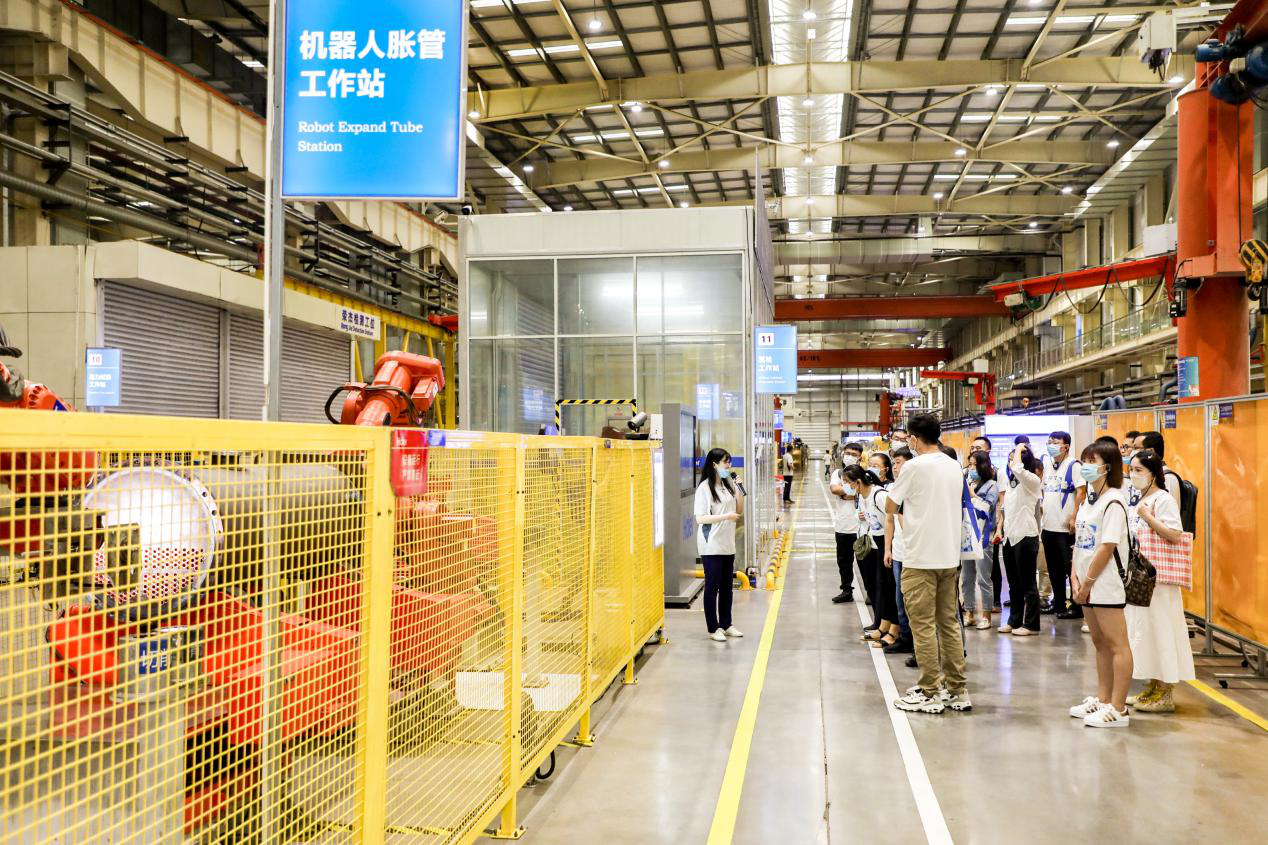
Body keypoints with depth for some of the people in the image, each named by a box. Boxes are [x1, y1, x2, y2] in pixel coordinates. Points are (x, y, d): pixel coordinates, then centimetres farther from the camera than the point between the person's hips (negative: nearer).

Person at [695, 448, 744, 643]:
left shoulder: (729, 485, 8)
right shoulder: (705, 487, -11)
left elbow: (740, 512, 13)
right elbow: (700, 518, -16)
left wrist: (739, 491, -1)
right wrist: (726, 516, -22)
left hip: (728, 544, 7)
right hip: (711, 546, -7)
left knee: (727, 586, 14)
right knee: (712, 587, 1)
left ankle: (726, 625, 25)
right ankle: (713, 629, 9)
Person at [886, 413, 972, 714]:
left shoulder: (914, 466, -11)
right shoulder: (954, 466, 9)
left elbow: (890, 506, -3)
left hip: (921, 557, -7)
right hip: (950, 555, 7)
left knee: (924, 625, -1)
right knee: (949, 623, 12)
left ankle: (929, 693, 3)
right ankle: (958, 690, 15)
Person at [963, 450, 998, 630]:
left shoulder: (991, 485, -1)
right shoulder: (967, 484, 13)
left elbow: (986, 508, -11)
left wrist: (971, 493, -9)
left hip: (982, 537, -5)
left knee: (983, 578, -3)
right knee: (966, 578, 10)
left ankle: (986, 615, 6)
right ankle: (969, 613, 18)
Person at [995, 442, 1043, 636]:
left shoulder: (1033, 481, -10)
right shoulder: (1012, 483, 14)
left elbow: (1017, 469, -31)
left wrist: (1019, 449, -16)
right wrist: (1000, 528, 14)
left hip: (1026, 536, -8)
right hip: (1010, 536, 8)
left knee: (1028, 583, -1)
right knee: (1013, 583, 14)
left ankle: (1031, 624, 6)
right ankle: (1014, 620, 22)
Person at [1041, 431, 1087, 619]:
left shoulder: (1073, 465, -8)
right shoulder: (1046, 463, 12)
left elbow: (1081, 492, -14)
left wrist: (1074, 517, -19)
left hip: (1066, 526, -7)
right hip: (1048, 525, 7)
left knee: (1071, 567, -1)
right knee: (1054, 569, 14)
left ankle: (1077, 607, 7)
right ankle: (1058, 605, 24)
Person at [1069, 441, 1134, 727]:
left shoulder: (1114, 502, -13)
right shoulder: (1089, 499, 13)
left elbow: (1107, 548, -17)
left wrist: (1087, 583, -13)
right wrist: (1076, 577, 4)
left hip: (1106, 584, -9)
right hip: (1087, 585, 9)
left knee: (1116, 645, -2)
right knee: (1100, 643, 16)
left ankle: (1118, 709, 1)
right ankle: (1103, 700, 26)